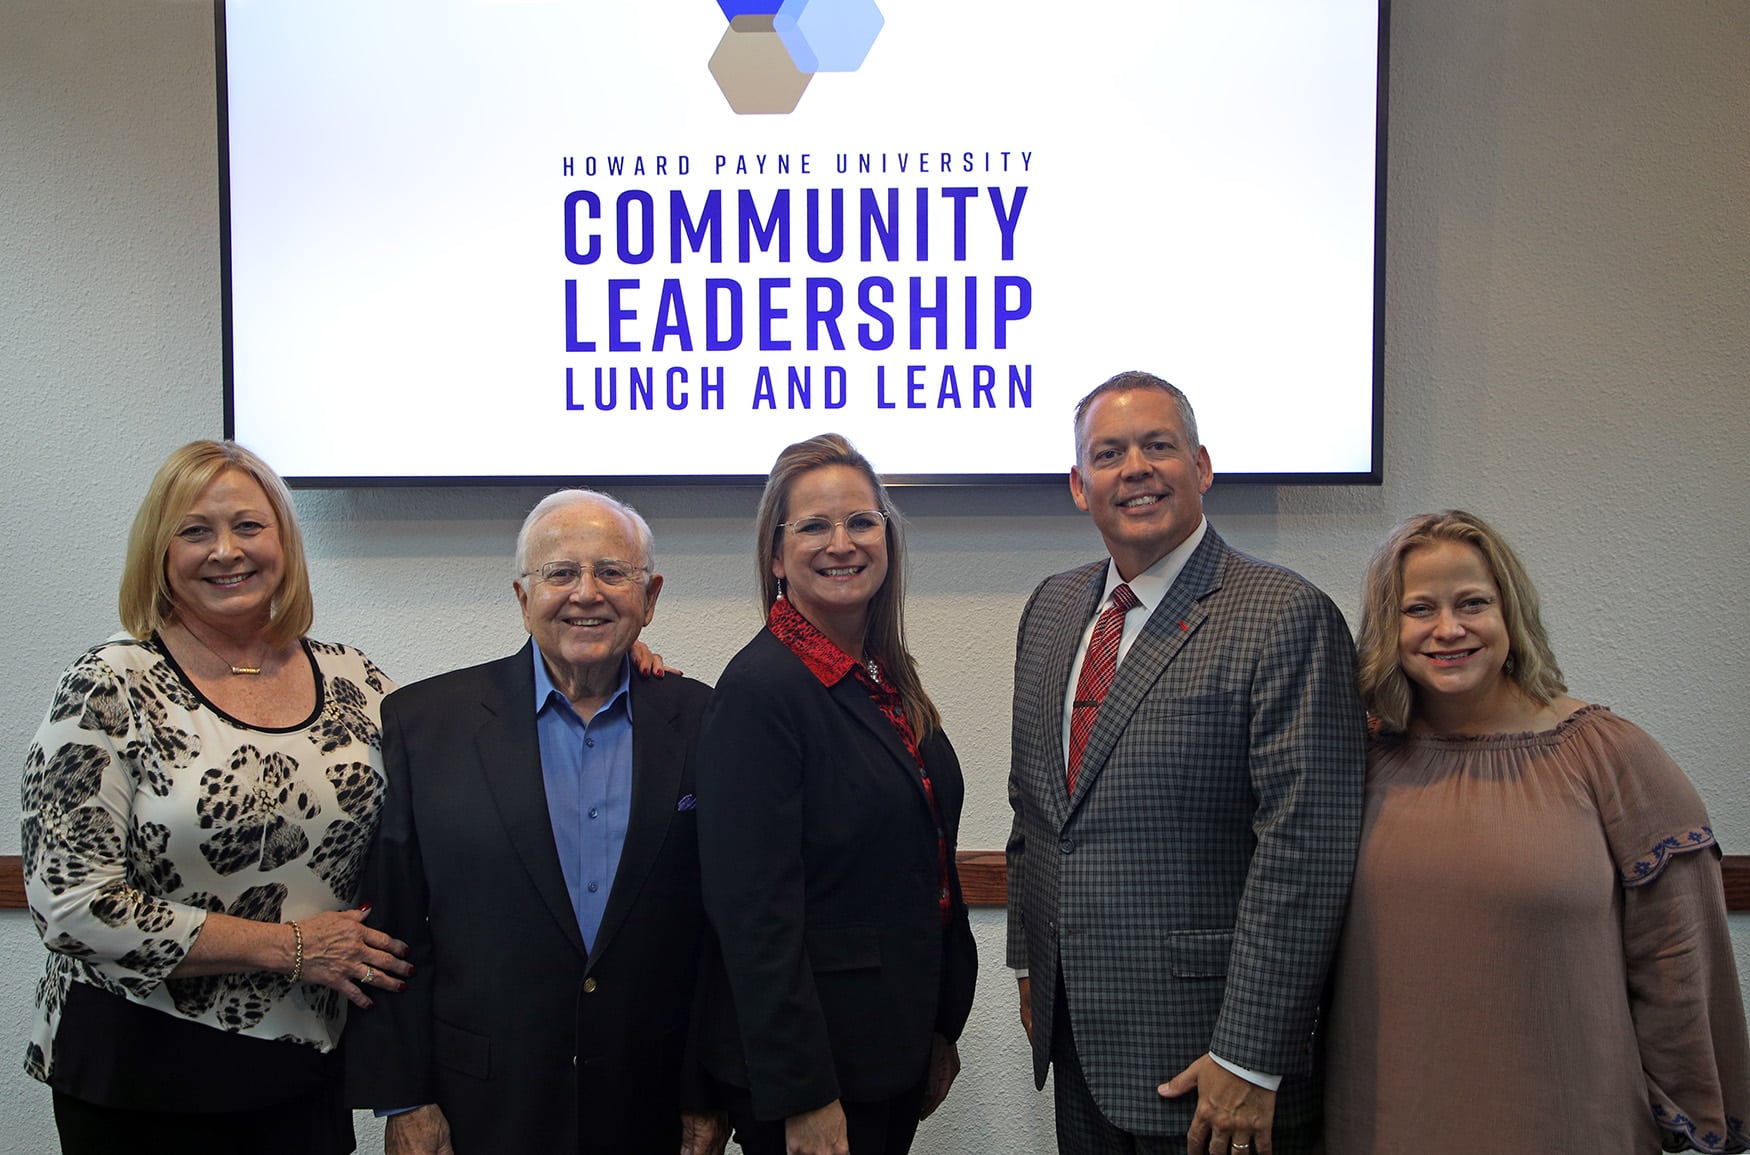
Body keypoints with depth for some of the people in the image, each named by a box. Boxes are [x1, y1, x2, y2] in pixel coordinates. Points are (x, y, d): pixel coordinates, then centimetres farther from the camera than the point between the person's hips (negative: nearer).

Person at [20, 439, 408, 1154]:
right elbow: (70, 905, -15)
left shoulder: (353, 681, 1)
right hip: (142, 1077, -3)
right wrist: (291, 947, -16)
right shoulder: (109, 690, -10)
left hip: (309, 1062, 4)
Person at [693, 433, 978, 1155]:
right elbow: (754, 911, -21)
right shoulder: (760, 688, -18)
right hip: (813, 1067, -7)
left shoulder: (886, 677, 7)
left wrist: (942, 1029, 14)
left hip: (897, 1044, 8)